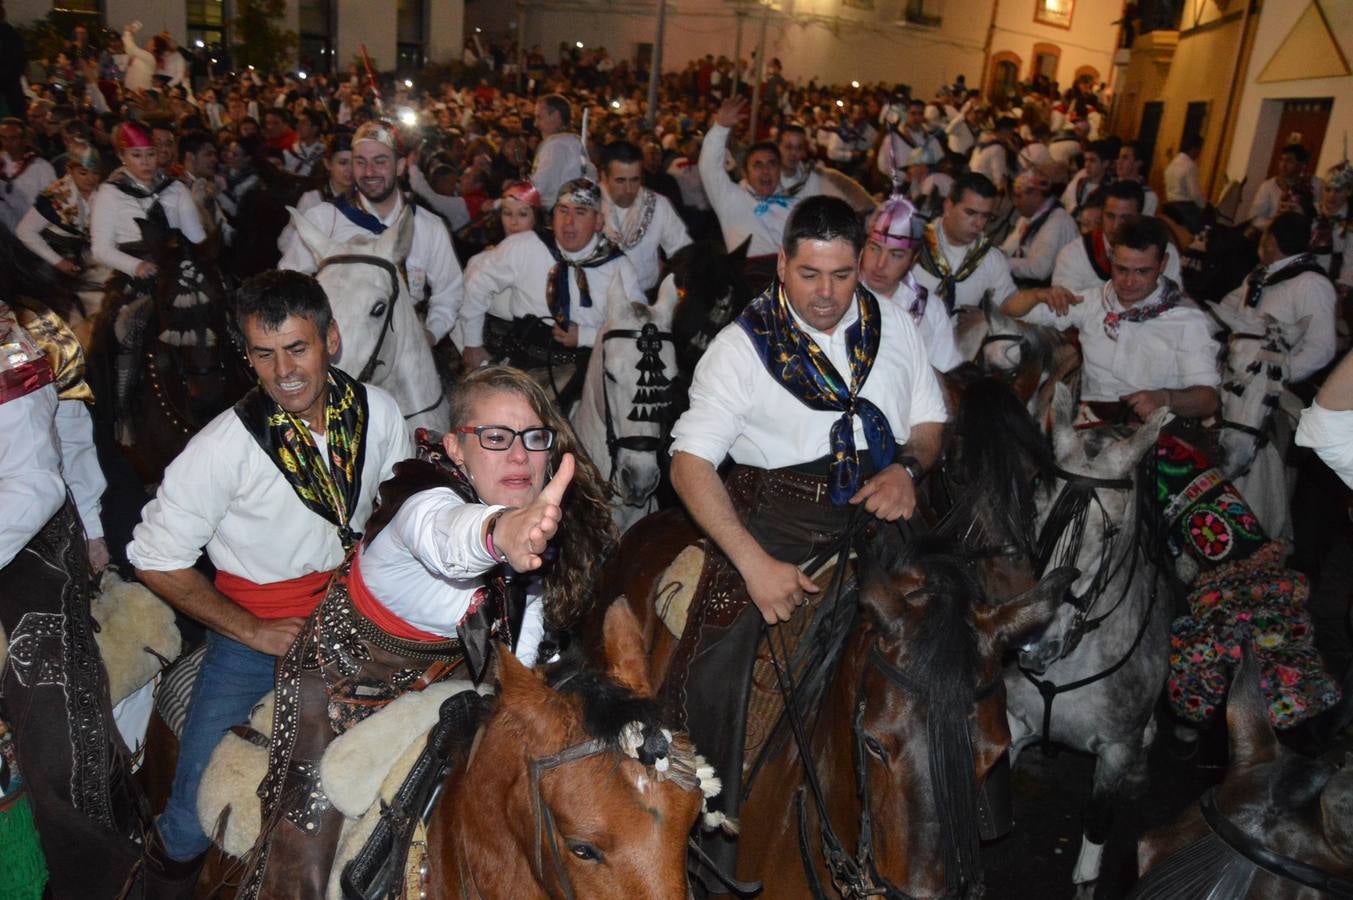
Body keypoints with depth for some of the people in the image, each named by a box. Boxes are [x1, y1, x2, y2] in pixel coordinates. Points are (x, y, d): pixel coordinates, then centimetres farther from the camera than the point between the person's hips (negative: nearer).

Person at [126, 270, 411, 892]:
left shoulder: (377, 410, -8)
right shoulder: (225, 446, -18)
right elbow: (157, 560, -9)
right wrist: (254, 632, -12)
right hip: (257, 631, -3)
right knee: (198, 812, -6)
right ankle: (170, 869, 31)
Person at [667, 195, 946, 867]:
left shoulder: (894, 325, 11)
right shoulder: (743, 344, -1)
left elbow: (931, 422, 18)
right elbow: (690, 463, -8)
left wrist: (909, 466, -7)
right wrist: (756, 562, -19)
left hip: (879, 511, 3)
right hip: (776, 516, -3)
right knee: (715, 668, -18)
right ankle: (712, 834, 6)